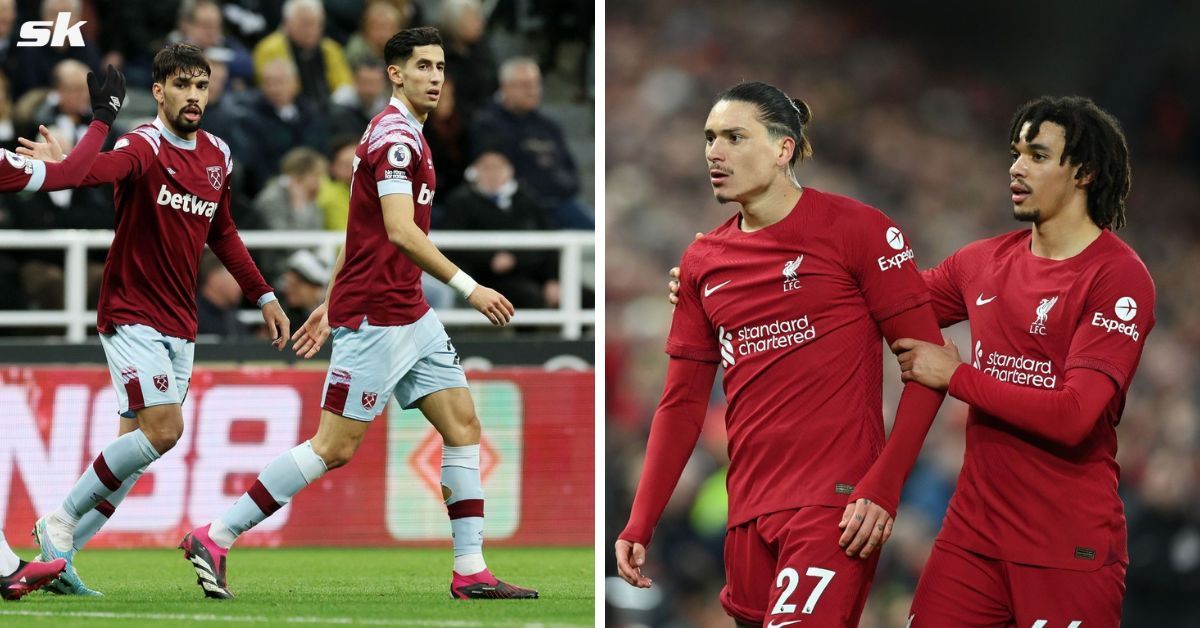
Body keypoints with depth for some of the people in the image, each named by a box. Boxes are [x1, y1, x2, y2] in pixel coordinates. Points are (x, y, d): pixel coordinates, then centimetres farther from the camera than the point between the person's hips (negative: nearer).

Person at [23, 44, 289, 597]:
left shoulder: (217, 156, 9)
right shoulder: (145, 146, -14)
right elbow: (107, 167, -38)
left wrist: (263, 295, 23)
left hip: (179, 324, 7)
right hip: (131, 315, -7)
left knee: (135, 451, 5)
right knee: (163, 428, -20)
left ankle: (58, 556, 12)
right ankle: (60, 523, -5)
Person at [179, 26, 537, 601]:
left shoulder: (404, 135, 17)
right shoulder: (396, 136, -14)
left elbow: (361, 231, 22)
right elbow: (400, 232, -25)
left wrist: (329, 305, 24)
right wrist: (468, 288, -25)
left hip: (410, 315, 10)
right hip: (375, 317, -10)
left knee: (463, 426, 4)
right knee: (334, 447, -9)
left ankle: (470, 572, 5)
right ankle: (214, 538, -3)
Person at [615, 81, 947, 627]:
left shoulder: (855, 230, -4)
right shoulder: (702, 261, 13)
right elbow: (682, 401, 17)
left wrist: (882, 488, -16)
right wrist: (640, 524, 9)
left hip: (835, 502, -6)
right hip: (749, 510, 6)